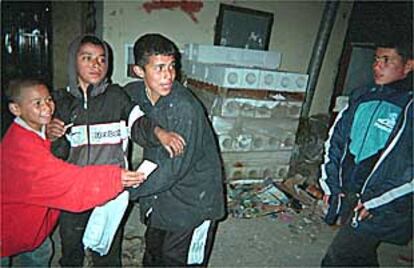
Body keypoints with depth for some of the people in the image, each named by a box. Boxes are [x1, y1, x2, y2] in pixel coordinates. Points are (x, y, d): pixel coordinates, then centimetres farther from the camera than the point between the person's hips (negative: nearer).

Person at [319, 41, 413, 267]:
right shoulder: (361, 97, 6)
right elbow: (335, 139, 11)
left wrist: (376, 201, -17)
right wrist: (330, 184, 6)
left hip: (382, 211, -6)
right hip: (347, 196, 6)